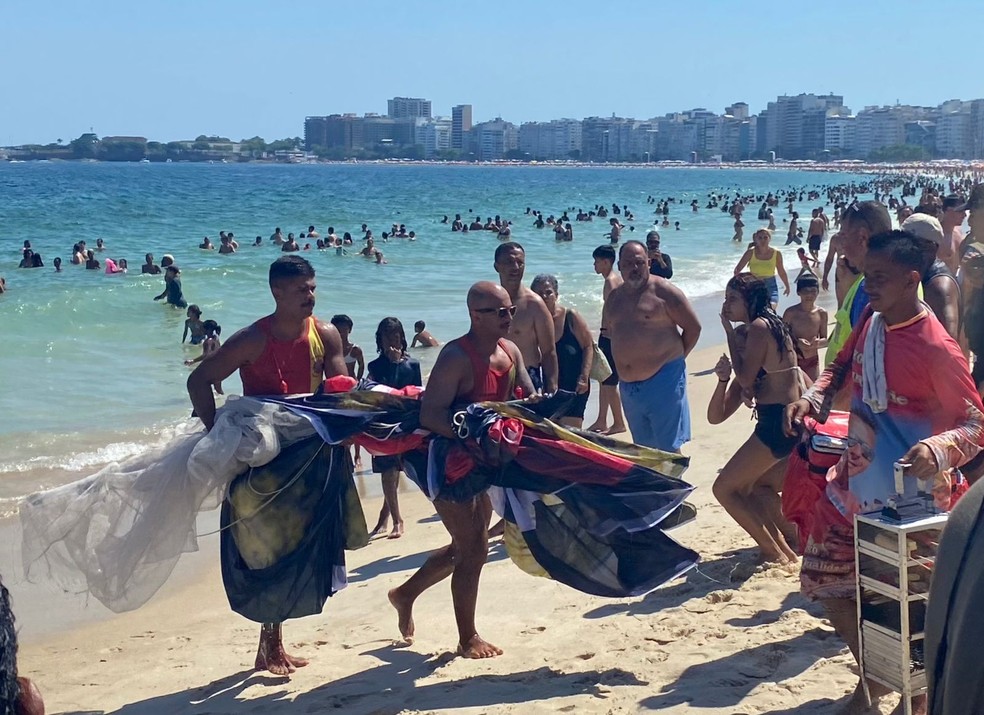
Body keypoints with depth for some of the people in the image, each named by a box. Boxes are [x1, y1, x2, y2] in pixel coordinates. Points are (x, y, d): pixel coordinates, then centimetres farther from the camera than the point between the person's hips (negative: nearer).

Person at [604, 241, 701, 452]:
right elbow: (610, 331, 24)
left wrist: (674, 357, 1)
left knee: (668, 448, -4)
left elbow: (693, 328, -5)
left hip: (662, 380, -6)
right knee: (643, 448, 14)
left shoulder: (664, 291, -8)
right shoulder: (614, 298, 11)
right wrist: (626, 360, 14)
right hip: (628, 385, 6)